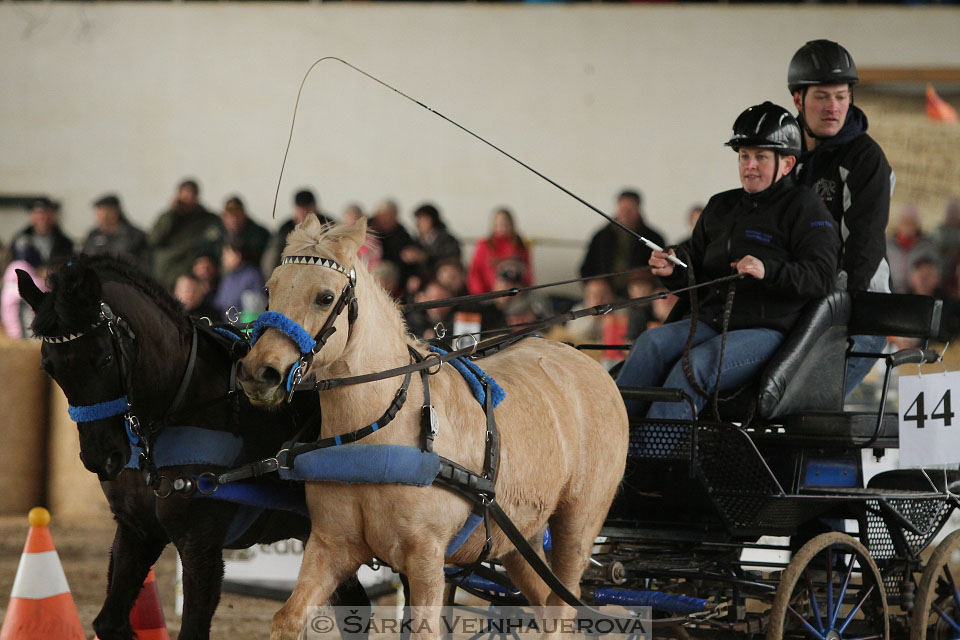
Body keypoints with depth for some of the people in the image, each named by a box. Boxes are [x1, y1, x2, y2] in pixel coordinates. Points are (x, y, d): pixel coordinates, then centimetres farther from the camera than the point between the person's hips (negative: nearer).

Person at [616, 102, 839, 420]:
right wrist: (673, 272, 4)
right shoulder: (720, 207, 22)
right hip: (711, 320, 6)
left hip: (768, 330, -6)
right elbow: (698, 275, 28)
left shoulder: (804, 207, 2)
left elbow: (822, 276, -10)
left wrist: (767, 271, -26)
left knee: (693, 366, -32)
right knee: (651, 343, -24)